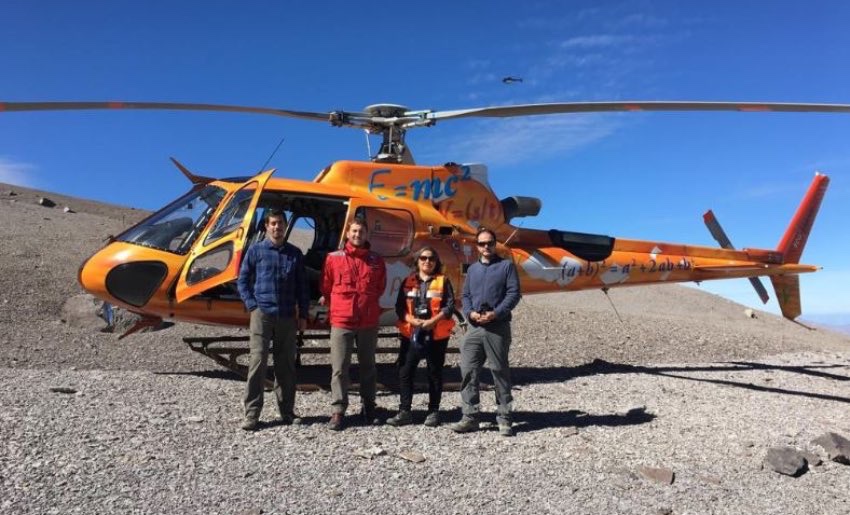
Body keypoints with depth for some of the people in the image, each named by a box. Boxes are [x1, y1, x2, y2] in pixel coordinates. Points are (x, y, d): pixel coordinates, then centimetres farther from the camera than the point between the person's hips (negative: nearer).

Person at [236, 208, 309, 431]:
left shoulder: (295, 253, 11)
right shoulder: (255, 250, 4)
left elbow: (301, 286, 13)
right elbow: (243, 281, 6)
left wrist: (303, 314, 8)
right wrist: (252, 306, -5)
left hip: (287, 317, 3)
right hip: (262, 314, -3)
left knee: (286, 365, 8)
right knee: (258, 362, -7)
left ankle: (287, 411, 17)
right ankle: (251, 414, 0)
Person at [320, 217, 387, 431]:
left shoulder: (376, 261, 5)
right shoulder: (333, 258, 0)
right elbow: (326, 287, 8)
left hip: (369, 323, 2)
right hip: (341, 322, -2)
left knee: (368, 366, 12)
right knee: (339, 368, 0)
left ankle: (369, 407, 24)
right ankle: (338, 411, 8)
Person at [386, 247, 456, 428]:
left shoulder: (443, 281, 3)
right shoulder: (408, 281, 10)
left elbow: (450, 306, -5)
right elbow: (399, 306, 5)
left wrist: (433, 321, -17)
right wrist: (411, 320, -12)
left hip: (436, 335, -2)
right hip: (411, 333, 2)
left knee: (435, 373, 7)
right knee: (405, 372, 0)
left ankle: (433, 412, 17)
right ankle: (404, 412, 7)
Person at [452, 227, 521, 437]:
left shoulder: (506, 265, 4)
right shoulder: (472, 269, 18)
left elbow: (513, 293, -4)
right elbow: (465, 295, 16)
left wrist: (495, 313, -15)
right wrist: (470, 312, -4)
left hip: (498, 327, -4)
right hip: (474, 327, 4)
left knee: (500, 371, 2)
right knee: (468, 370, 0)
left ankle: (504, 418, 10)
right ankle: (470, 417, 8)